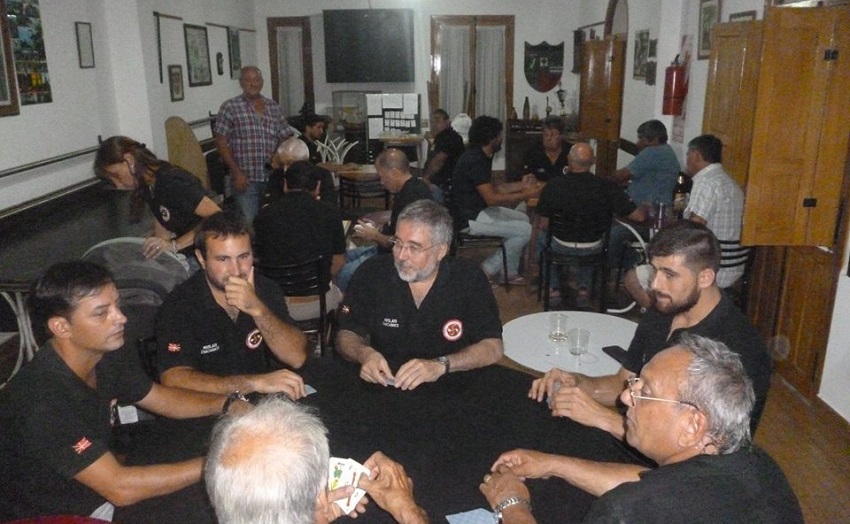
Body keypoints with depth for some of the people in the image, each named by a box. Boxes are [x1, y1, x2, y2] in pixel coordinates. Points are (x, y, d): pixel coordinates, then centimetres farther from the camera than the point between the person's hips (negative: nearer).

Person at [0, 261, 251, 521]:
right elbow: (120, 488, -32)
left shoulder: (108, 355, -10)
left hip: (98, 493, 6)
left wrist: (228, 404, -13)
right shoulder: (41, 402, -31)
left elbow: (162, 399, 5)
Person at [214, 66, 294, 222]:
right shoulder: (229, 107, 0)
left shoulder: (274, 107, 11)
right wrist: (237, 172, -10)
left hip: (272, 178, 4)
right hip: (245, 180, -3)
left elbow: (286, 139, 13)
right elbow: (221, 143, -2)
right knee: (250, 223, -4)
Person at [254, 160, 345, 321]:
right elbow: (339, 261, 3)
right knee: (337, 291, 30)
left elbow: (261, 257, 11)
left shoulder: (263, 215, -5)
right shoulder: (329, 212, -8)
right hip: (318, 304, 0)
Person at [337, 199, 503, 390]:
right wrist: (365, 353, -22)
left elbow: (493, 347, -11)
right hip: (383, 387, 1)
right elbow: (346, 334, 1)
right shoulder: (372, 272, -5)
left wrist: (440, 365, -27)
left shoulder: (470, 280, -8)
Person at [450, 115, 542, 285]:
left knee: (523, 218, 15)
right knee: (524, 230, -11)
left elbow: (493, 187, 16)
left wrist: (521, 185, 11)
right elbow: (491, 199, -26)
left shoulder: (482, 156, 9)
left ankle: (510, 272, 17)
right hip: (469, 219, -11)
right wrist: (526, 195, -20)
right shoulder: (475, 160, -23)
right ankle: (489, 270, 1)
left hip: (479, 210, 11)